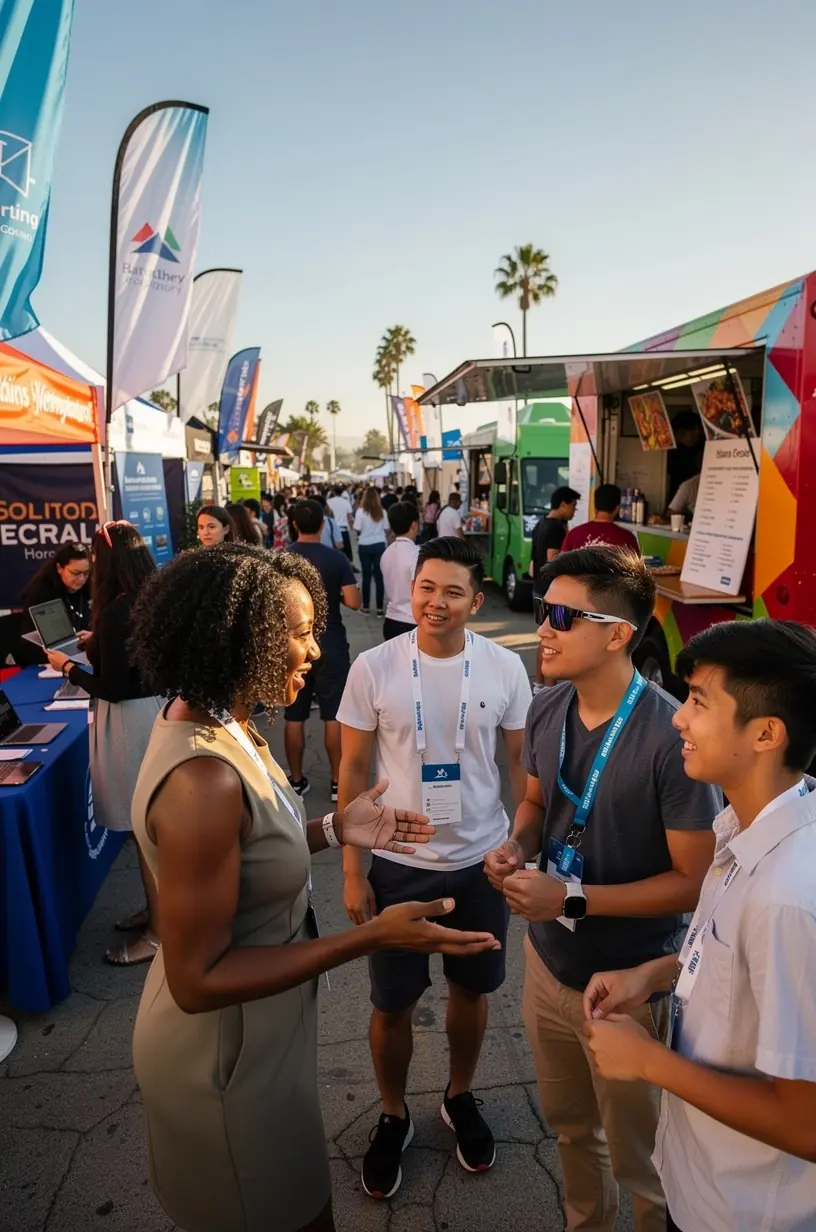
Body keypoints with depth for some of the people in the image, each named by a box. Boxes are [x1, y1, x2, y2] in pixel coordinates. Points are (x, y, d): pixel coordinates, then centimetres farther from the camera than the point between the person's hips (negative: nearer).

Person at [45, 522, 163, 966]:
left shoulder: (116, 613, -23)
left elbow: (111, 689, -20)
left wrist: (69, 667, -6)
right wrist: (98, 642, 22)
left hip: (133, 721, -9)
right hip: (156, 710, 9)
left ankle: (159, 932, 17)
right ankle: (159, 905, 37)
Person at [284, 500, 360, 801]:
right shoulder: (336, 558, -10)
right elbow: (353, 602, -12)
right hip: (330, 646, -2)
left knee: (294, 717, 10)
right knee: (334, 716, 6)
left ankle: (296, 781, 19)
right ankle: (338, 781, 13)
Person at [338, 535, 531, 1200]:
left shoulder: (505, 667, -10)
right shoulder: (374, 667, -13)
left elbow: (521, 761, 2)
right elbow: (353, 771, -5)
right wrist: (352, 871, -4)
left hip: (481, 860, 2)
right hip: (400, 863, -1)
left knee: (471, 988, 20)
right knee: (392, 1004, 13)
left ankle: (460, 1097, 48)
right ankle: (394, 1115, 42)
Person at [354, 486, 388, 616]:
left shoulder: (361, 511, -9)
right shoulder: (382, 512, -2)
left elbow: (357, 530, -10)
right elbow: (385, 529, 1)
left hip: (365, 546, -1)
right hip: (379, 545, 1)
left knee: (367, 576, 8)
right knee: (379, 576, 4)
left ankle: (366, 607, 13)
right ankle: (379, 608, 4)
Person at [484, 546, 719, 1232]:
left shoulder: (672, 737, -28)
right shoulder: (547, 711, -7)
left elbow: (695, 882, -21)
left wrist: (573, 897, -25)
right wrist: (516, 847, -10)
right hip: (547, 960, 7)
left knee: (637, 1155, 19)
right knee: (569, 1123, 29)